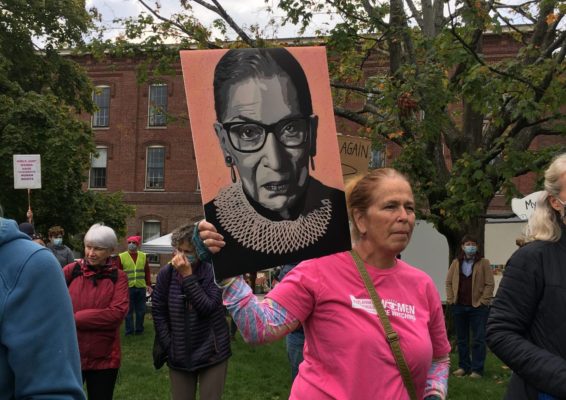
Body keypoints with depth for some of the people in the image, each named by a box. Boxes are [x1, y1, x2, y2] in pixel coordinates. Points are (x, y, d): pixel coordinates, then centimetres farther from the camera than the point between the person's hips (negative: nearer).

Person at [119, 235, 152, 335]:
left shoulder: (143, 256, 9)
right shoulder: (122, 257, -1)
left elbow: (147, 272, 12)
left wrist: (148, 285, 6)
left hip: (141, 288, 3)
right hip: (128, 288, -3)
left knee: (141, 310, 9)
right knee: (129, 310, 3)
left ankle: (139, 330, 21)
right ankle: (129, 331, 12)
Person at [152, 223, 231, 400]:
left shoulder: (213, 272, -11)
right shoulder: (166, 273, -4)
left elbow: (208, 307, -21)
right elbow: (158, 312, 2)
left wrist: (188, 276, -23)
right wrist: (169, 346, -3)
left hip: (211, 354, -2)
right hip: (179, 356, 2)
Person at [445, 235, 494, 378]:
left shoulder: (483, 263, -1)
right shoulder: (456, 263, 9)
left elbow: (489, 284, -4)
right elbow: (449, 282, 12)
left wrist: (483, 302, -11)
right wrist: (450, 299, 2)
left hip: (478, 307, -4)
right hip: (459, 306, 4)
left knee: (478, 339, -1)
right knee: (461, 339, 11)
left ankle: (477, 369, 5)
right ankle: (463, 366, 22)